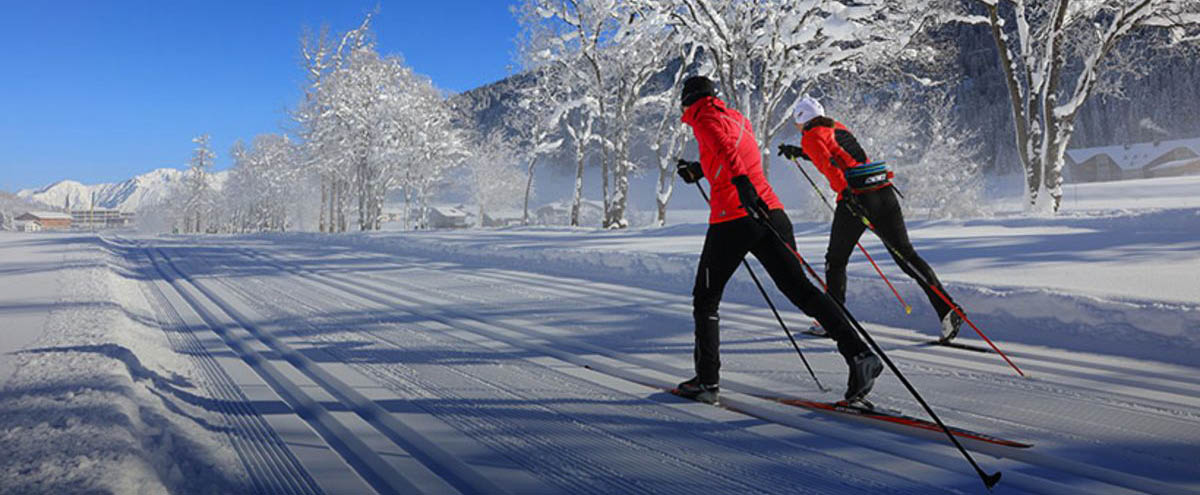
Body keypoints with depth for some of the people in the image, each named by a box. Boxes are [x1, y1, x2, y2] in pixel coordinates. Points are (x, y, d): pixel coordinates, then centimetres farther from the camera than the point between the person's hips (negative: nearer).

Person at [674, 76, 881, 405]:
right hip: (771, 212, 6)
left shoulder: (705, 118, 2)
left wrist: (741, 182, -35)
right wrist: (699, 170, 44)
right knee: (799, 288, 4)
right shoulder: (737, 118, 24)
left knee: (705, 299, 9)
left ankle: (707, 380, 12)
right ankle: (859, 354, -10)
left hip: (731, 220, -6)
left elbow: (724, 147, -20)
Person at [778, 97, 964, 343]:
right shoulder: (838, 128, 24)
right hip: (885, 193, 6)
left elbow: (828, 164, -15)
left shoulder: (811, 136, 3)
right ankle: (948, 309, -4)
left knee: (836, 260, 11)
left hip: (856, 196, -6)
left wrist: (846, 193, -26)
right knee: (906, 254, 6)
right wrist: (799, 153, 43)